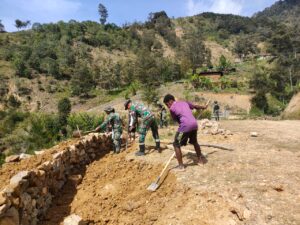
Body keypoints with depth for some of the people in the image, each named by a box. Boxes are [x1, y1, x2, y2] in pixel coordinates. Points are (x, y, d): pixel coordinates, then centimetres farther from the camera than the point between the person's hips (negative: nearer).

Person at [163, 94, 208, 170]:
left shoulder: (172, 108, 2)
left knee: (176, 145, 7)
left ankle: (181, 166, 8)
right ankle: (200, 159, 45)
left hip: (185, 126, -7)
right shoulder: (184, 102, 20)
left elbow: (177, 120, 8)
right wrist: (203, 107, 52)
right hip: (194, 124, 7)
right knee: (194, 142, 30)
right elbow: (195, 106, 34)